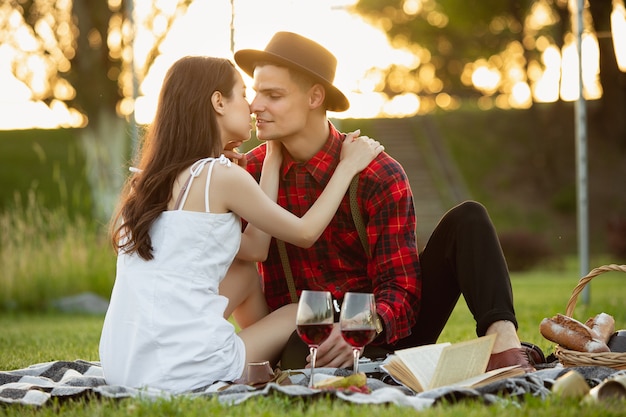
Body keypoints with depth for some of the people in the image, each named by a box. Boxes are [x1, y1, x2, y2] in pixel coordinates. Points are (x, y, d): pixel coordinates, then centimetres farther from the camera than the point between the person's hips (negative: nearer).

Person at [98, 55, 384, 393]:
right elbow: (305, 233, 5)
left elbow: (254, 248, 15)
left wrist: (273, 159, 23)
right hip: (179, 370, -8)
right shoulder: (222, 176, -9)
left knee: (248, 280, 27)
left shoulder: (150, 179, 14)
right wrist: (348, 165, 18)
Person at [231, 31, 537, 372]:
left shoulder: (380, 176, -10)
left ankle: (502, 340, -38)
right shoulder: (251, 173, -2)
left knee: (467, 218, -16)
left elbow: (400, 290, -15)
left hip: (389, 329, 0)